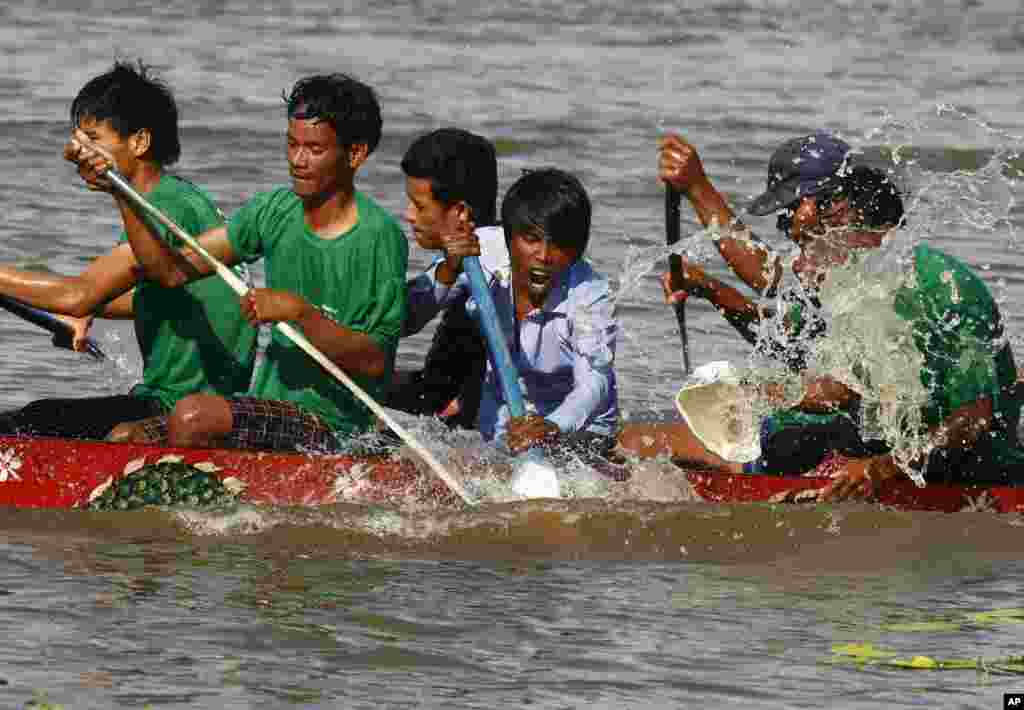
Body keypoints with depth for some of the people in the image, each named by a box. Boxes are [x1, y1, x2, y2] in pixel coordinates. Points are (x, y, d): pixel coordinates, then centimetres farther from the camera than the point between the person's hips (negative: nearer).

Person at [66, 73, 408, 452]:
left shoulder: (380, 237, -12)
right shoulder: (274, 211, 8)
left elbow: (374, 363, -16)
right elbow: (172, 270, 5)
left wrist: (300, 312, -27)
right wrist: (121, 191, -4)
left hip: (330, 428, -7)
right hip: (268, 407, 7)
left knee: (193, 417, -27)